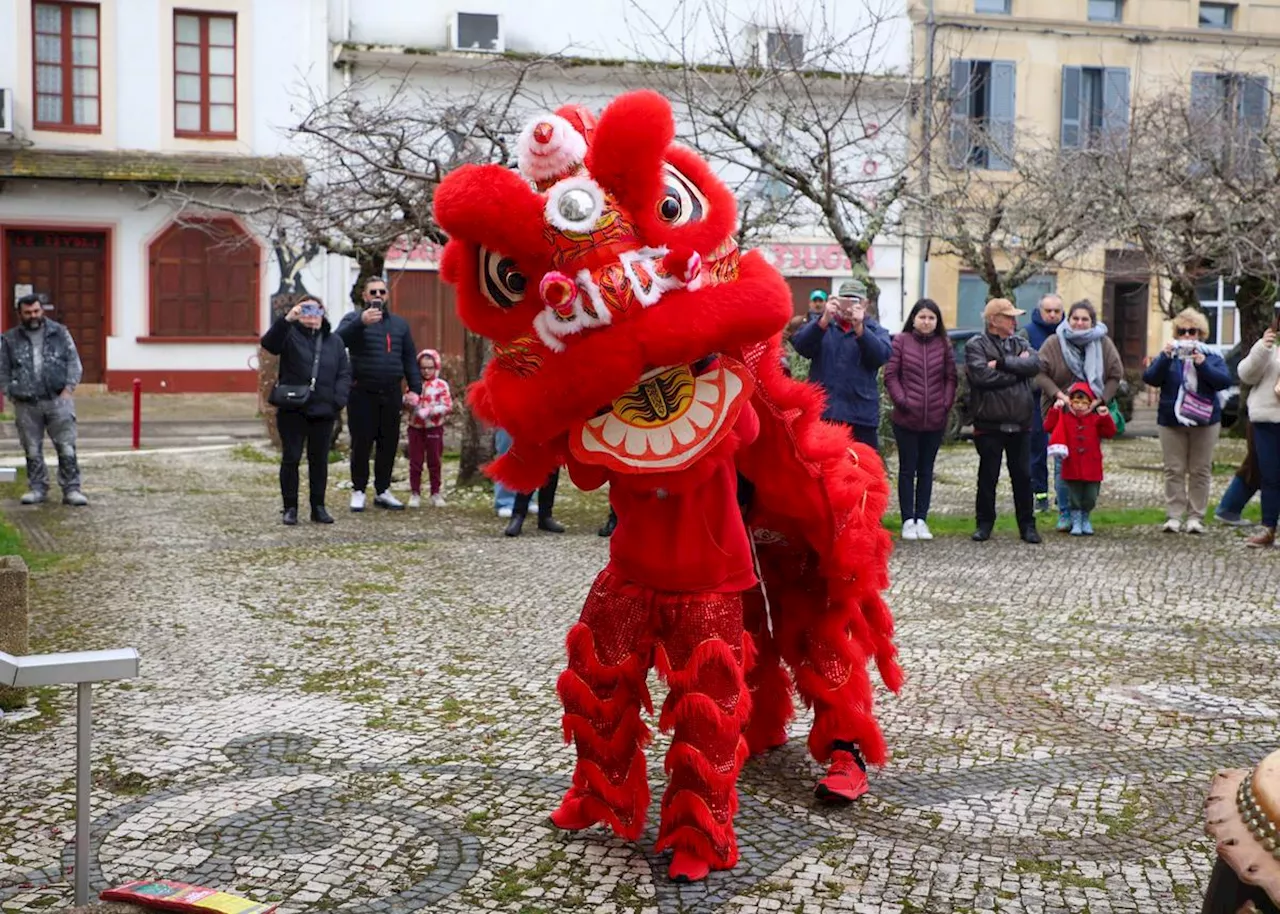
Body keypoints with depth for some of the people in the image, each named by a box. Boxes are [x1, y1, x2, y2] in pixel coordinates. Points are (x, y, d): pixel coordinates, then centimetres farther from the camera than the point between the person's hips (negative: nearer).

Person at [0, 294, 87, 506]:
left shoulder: (59, 333, 7)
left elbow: (74, 362, 4)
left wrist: (68, 388, -7)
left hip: (58, 400, -1)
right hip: (26, 405, 1)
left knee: (66, 447, -5)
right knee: (32, 450, 7)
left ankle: (71, 489, -1)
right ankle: (37, 488, 17)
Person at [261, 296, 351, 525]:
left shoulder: (334, 341, 12)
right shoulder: (290, 334, 0)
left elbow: (344, 373, 8)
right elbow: (269, 343, -21)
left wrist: (338, 400, -7)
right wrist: (286, 320, -35)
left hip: (323, 412, 3)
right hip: (292, 411, -3)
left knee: (319, 460, 9)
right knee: (291, 459, 1)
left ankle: (318, 507, 17)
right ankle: (290, 508, 9)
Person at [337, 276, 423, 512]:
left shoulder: (399, 324, 16)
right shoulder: (353, 319, 2)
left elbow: (409, 358, 15)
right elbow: (339, 339, -19)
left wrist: (415, 388, 5)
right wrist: (361, 322, -34)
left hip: (391, 394, 4)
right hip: (362, 393, -4)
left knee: (389, 444, 7)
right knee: (361, 444, -1)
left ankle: (383, 491, 18)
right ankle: (358, 492, 9)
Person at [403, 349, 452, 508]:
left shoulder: (441, 385, -4)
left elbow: (447, 406, -12)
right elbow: (405, 404, 7)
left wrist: (428, 411, -20)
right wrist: (408, 402, -17)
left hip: (434, 428, -2)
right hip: (416, 428, 2)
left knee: (434, 462, 8)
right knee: (415, 462, 5)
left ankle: (436, 493, 16)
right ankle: (415, 493, 11)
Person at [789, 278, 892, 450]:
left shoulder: (875, 330, 10)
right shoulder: (822, 325, 12)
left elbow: (882, 355, -12)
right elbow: (800, 345, -8)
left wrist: (859, 328, -28)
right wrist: (824, 321, -25)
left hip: (861, 415, -1)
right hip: (821, 412, 1)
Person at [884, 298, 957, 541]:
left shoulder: (943, 344, 6)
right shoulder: (901, 341, -2)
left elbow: (951, 378, 8)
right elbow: (890, 375, -4)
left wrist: (946, 403, -2)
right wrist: (901, 401, -12)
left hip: (935, 420, 3)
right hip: (906, 419, -3)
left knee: (926, 470, 10)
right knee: (907, 469, 5)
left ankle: (921, 520, 16)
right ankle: (908, 521, 11)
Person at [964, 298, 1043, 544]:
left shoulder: (1020, 343, 13)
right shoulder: (976, 345, -3)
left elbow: (1035, 365, -7)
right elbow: (982, 375, -20)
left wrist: (1002, 363, -16)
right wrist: (1017, 368, -9)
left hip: (1021, 424, 4)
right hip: (990, 424, -4)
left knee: (1023, 476, 9)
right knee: (988, 476, 6)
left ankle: (1027, 525, 17)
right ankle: (984, 523, 18)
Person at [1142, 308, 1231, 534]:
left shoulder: (1212, 358, 6)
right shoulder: (1168, 358, 7)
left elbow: (1224, 381, -8)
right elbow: (1150, 378, -8)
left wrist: (1202, 364, -20)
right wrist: (1165, 356, -20)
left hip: (1204, 420, 0)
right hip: (1171, 420, 0)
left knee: (1200, 471, 2)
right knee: (1174, 470, 0)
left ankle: (1196, 517, 7)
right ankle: (1174, 516, 2)